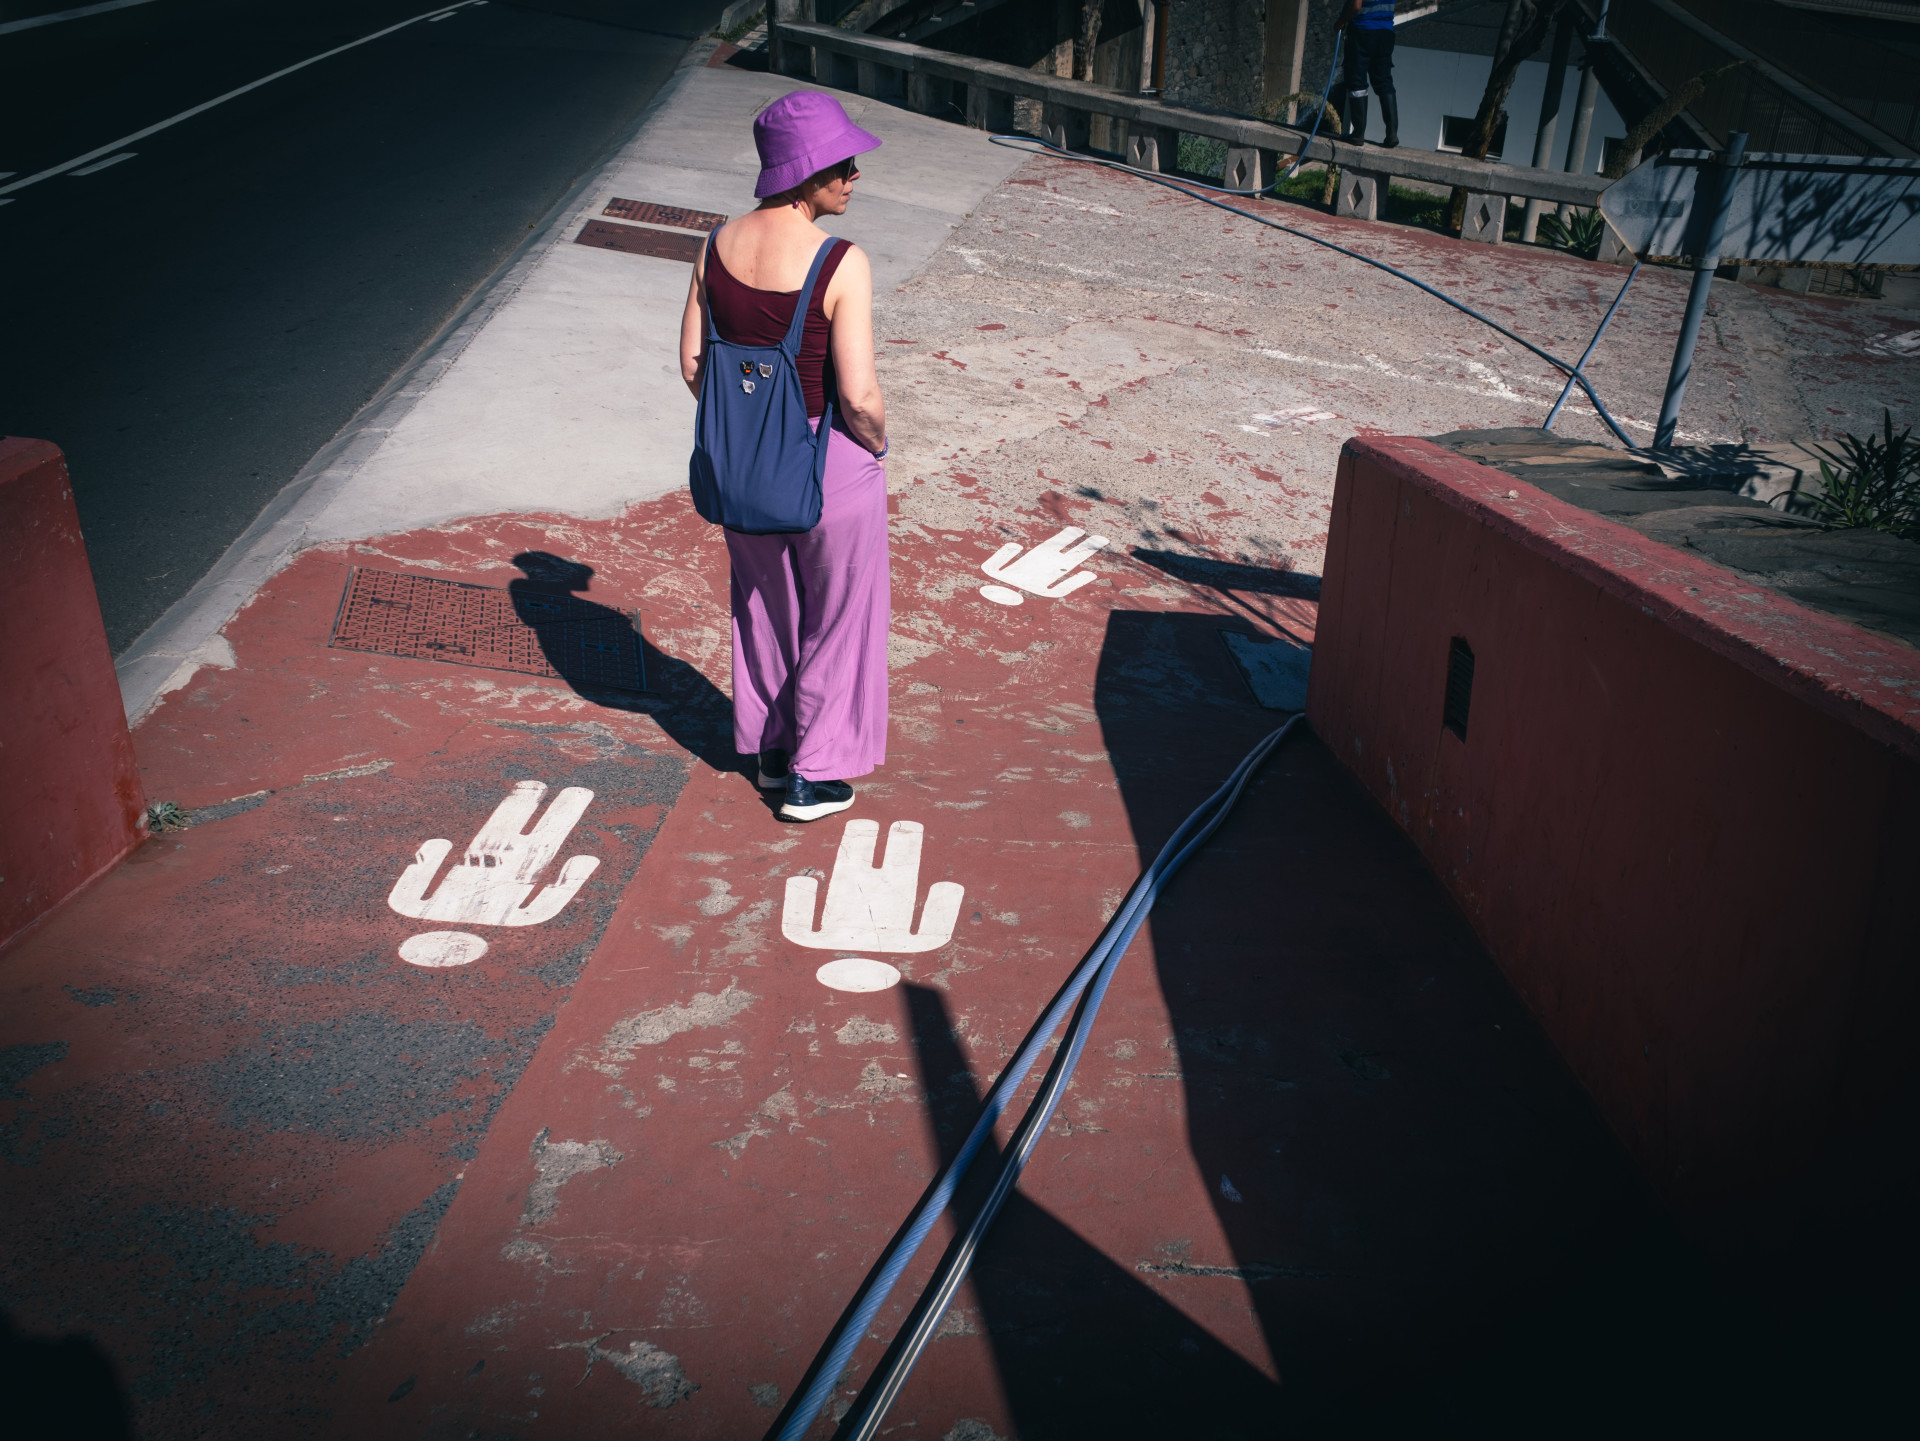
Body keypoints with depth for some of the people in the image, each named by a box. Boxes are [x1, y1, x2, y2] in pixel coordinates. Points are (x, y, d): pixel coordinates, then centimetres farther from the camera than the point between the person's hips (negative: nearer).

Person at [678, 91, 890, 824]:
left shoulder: (719, 245, -6)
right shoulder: (842, 264, -23)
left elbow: (692, 361, 0)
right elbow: (858, 396, -24)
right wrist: (878, 441, -2)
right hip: (831, 462, -5)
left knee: (765, 602, 25)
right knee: (837, 615, 14)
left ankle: (769, 747, 41)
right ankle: (813, 776, 24)